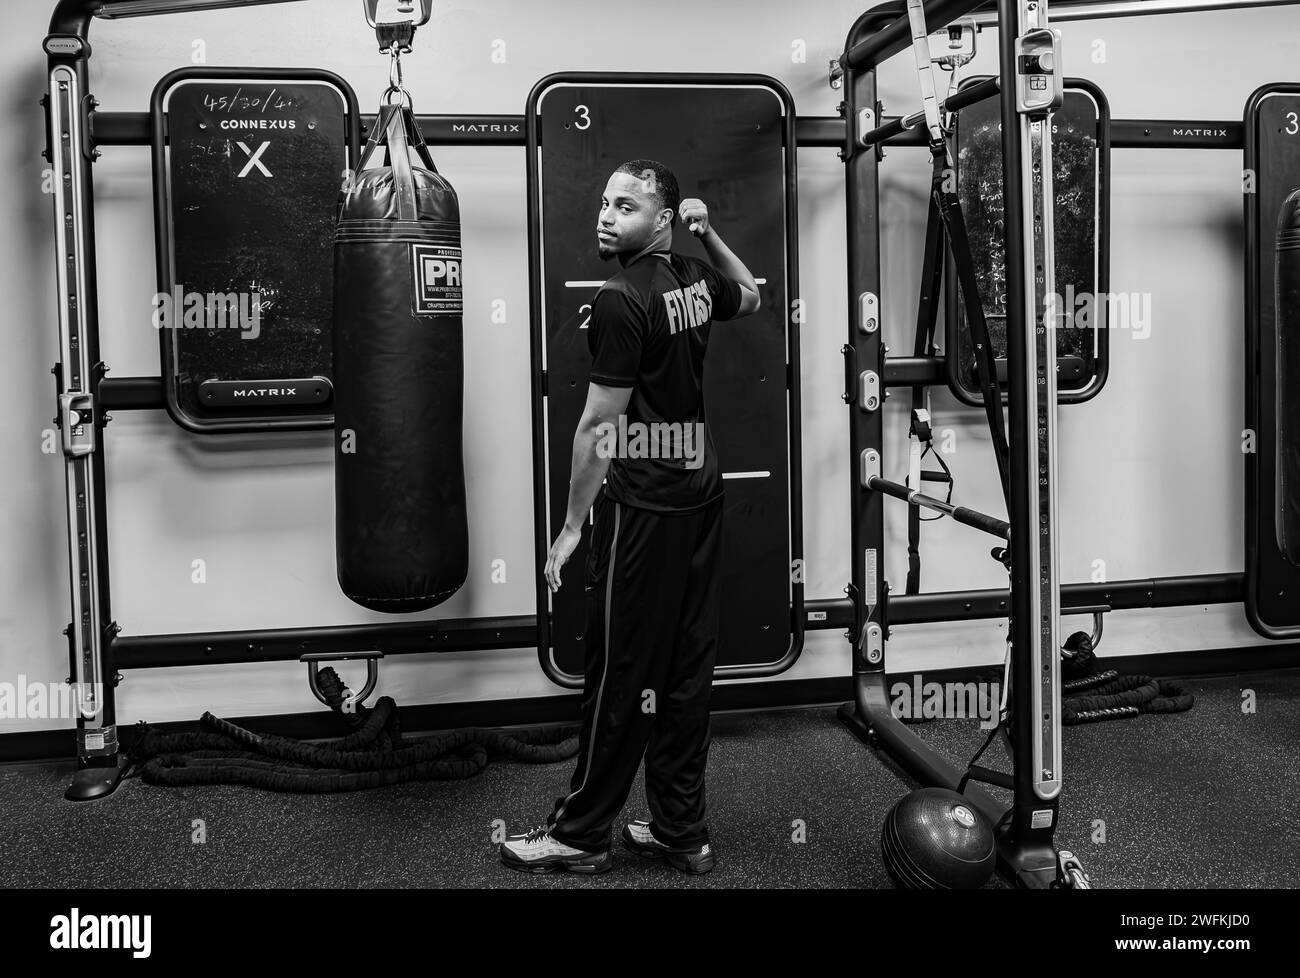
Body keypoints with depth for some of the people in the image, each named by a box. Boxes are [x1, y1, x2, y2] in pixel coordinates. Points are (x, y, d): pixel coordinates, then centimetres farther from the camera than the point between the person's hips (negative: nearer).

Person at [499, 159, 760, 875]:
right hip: (701, 496, 9)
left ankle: (581, 835, 14)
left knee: (621, 675, 1)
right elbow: (750, 294, 34)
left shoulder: (621, 300, -15)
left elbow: (599, 427, -15)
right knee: (686, 668, 12)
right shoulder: (695, 281, 9)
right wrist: (709, 234, 18)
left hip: (644, 509, -9)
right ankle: (681, 832, 21)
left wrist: (572, 525, -7)